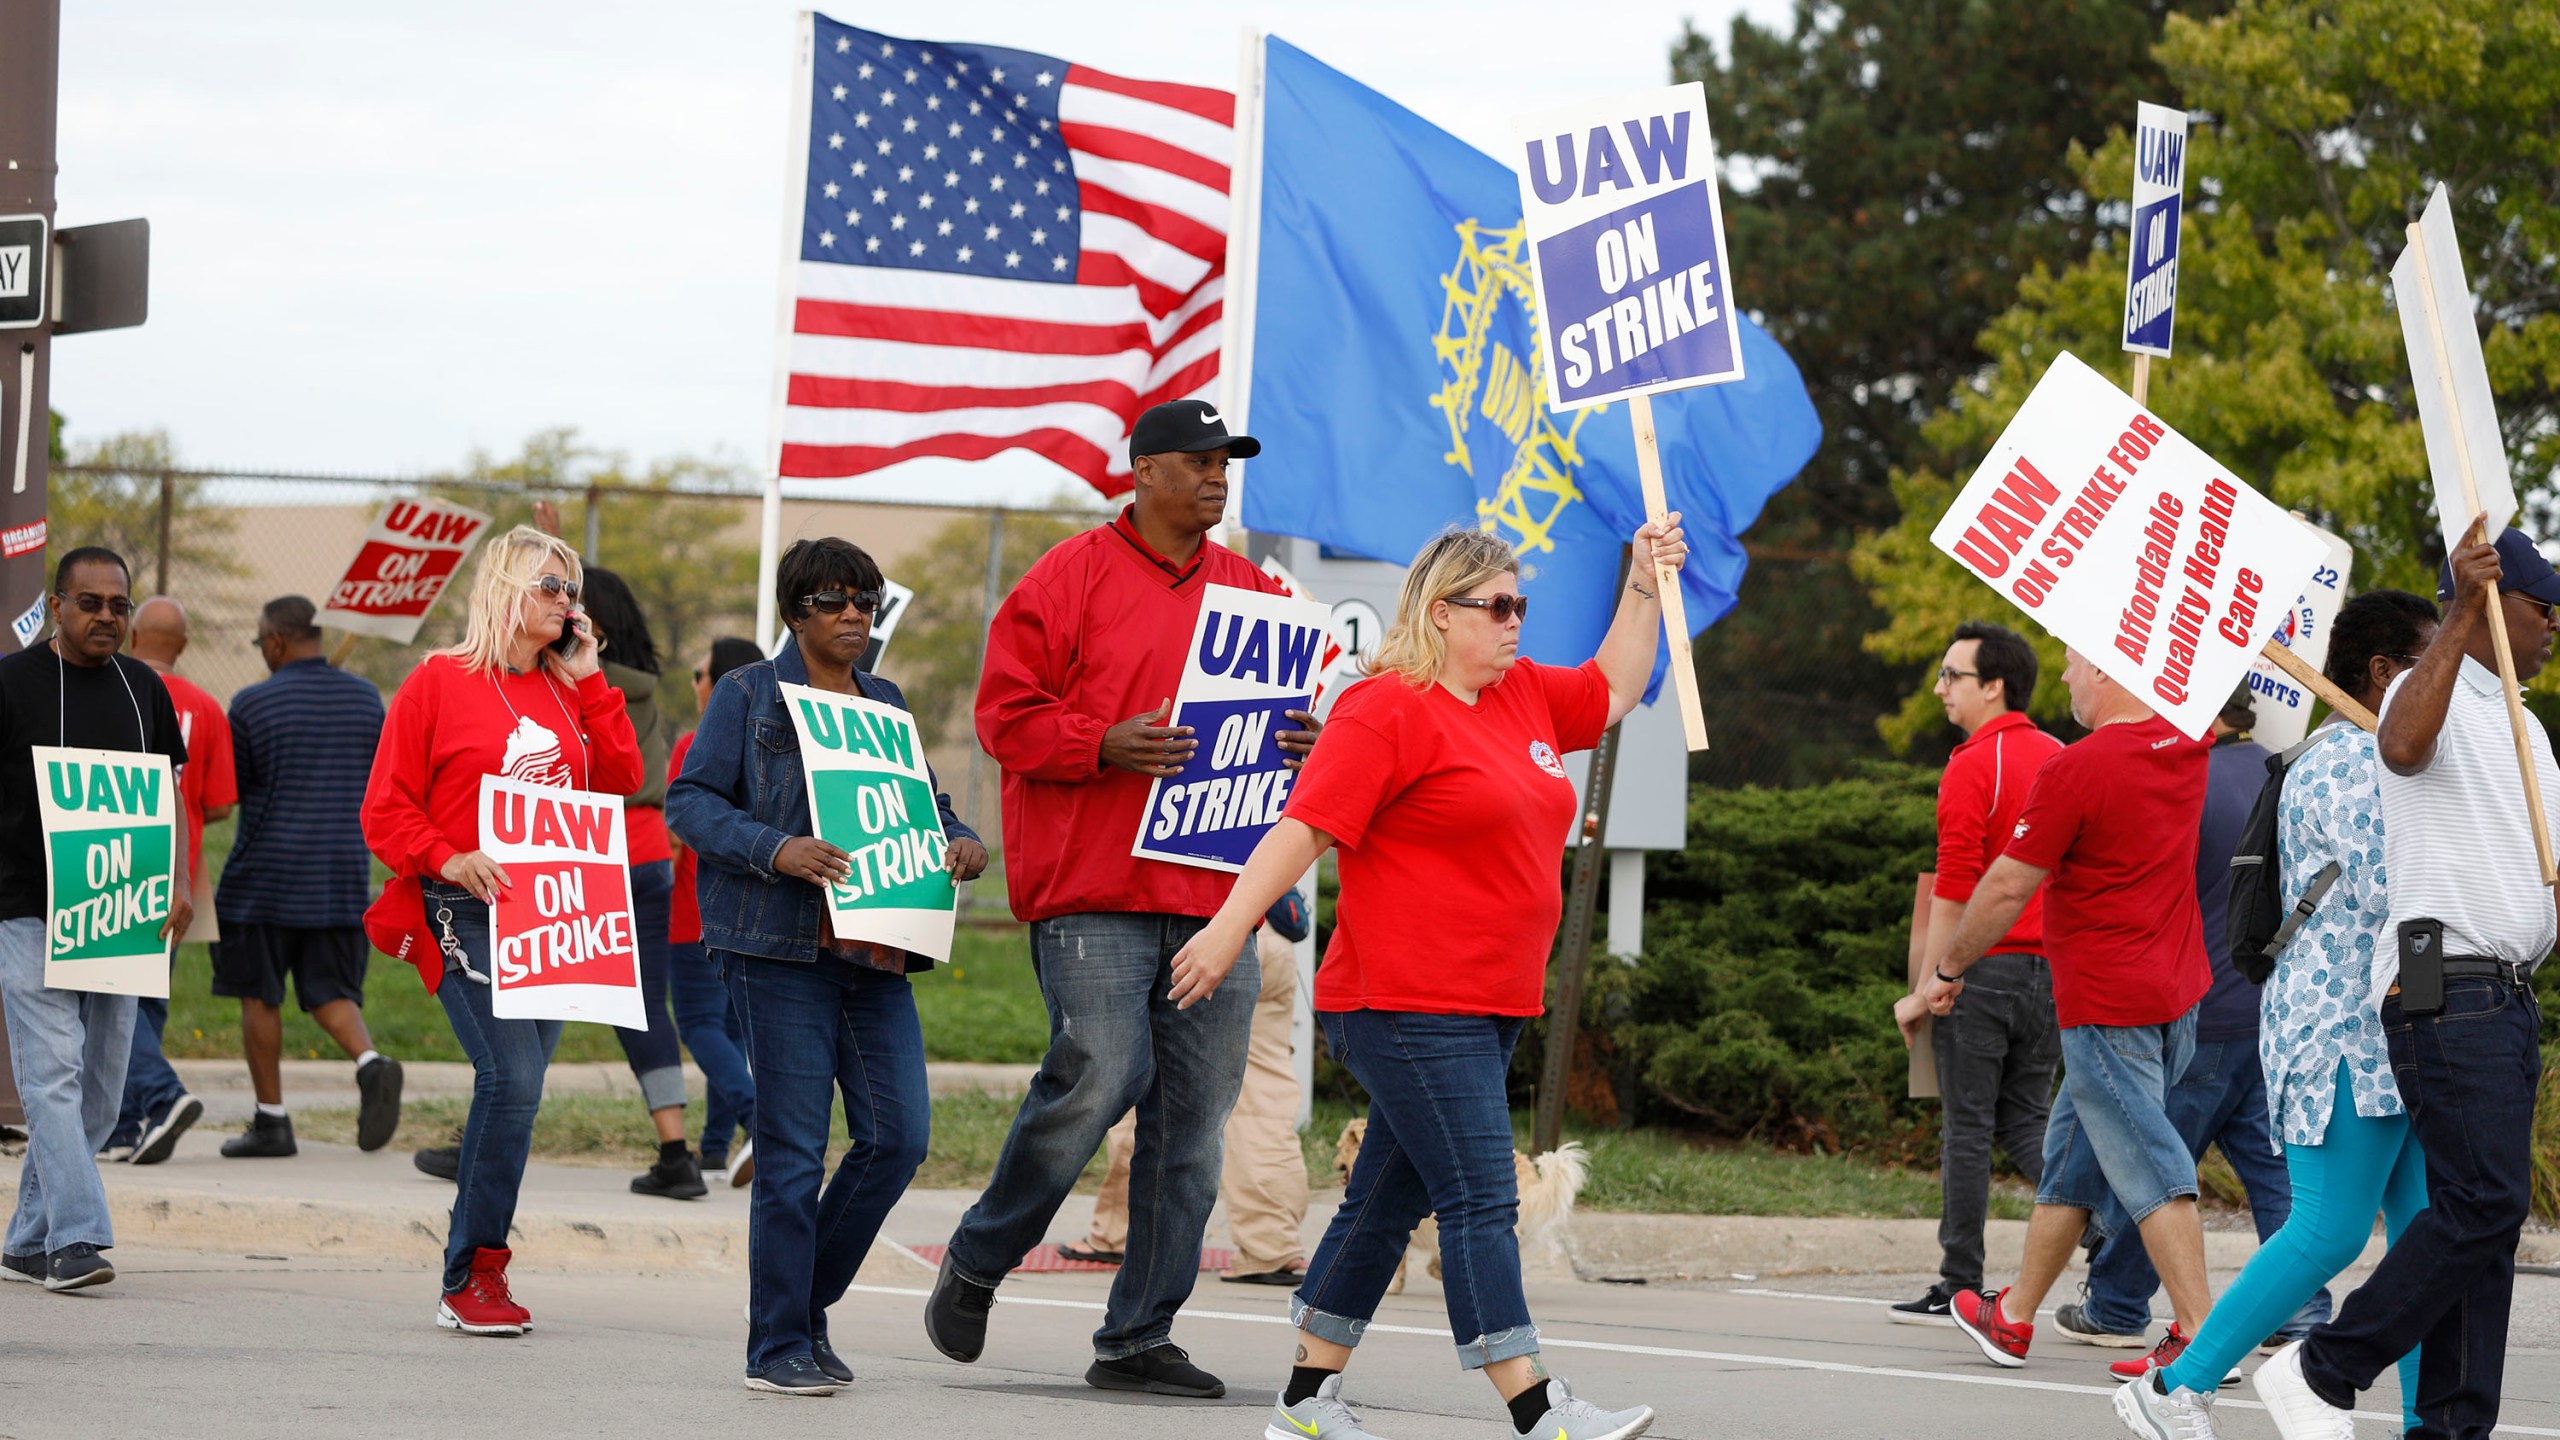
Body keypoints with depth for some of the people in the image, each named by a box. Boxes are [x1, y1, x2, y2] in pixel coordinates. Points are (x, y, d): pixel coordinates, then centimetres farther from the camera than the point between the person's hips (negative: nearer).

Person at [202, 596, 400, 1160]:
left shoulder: (253, 705, -10)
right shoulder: (364, 697, 4)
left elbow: (226, 789, -3)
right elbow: (380, 780, 13)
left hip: (266, 877, -4)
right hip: (343, 876, 4)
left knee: (259, 996, 8)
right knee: (331, 994, 8)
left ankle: (271, 1120, 10)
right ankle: (370, 1063, -21)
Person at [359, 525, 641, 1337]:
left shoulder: (567, 690, 17)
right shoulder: (440, 683, -1)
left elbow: (620, 779, 8)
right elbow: (386, 809, -2)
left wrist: (586, 681, 6)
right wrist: (446, 861, -18)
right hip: (468, 911, -6)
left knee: (515, 1088, 5)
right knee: (510, 1078, -18)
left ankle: (471, 1277, 13)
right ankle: (473, 1275, -11)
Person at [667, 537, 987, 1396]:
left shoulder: (886, 705, 19)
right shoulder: (749, 696, 2)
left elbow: (924, 802, 25)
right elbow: (689, 800, -4)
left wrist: (959, 843, 2)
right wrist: (776, 851, -19)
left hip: (874, 952, 6)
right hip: (781, 948, -6)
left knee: (898, 1137, -1)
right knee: (794, 1148, -5)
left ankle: (808, 1305, 18)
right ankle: (777, 1347, 2)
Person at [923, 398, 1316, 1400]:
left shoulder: (1252, 592, 16)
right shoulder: (1070, 578, 0)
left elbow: (1275, 708, 25)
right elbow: (1007, 714, -3)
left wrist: (1301, 747, 1)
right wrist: (1103, 746, -19)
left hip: (1214, 900, 6)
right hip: (1094, 889, -6)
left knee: (1192, 1118, 2)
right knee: (1099, 1076, -16)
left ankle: (1139, 1338, 9)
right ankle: (976, 1263, 8)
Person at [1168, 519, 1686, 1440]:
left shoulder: (1523, 696, 16)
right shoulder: (1388, 709, -11)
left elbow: (1613, 690, 33)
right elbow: (1305, 827, -16)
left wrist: (1645, 585, 22)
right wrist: (1228, 926, -21)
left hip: (1485, 1009, 9)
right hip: (1407, 1008, -9)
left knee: (1388, 1201, 12)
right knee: (1481, 1201, -12)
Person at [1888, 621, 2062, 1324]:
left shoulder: (1973, 767, -11)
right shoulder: (2059, 759, 10)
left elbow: (1955, 889, -15)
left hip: (1984, 968, -7)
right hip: (2052, 968, 7)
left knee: (1967, 1129, 0)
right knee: (2027, 1122, 14)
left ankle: (1959, 1287, 4)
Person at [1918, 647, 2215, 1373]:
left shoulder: (2077, 768, -17)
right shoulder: (2184, 750, 4)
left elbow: (2007, 887, -11)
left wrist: (1946, 971, 2)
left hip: (2106, 1005, -8)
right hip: (2174, 994, 8)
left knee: (2149, 1171, -9)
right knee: (2071, 1157, 18)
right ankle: (2014, 1318, 28)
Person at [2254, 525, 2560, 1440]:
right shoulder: (2433, 690, -6)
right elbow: (2403, 746, -31)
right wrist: (2463, 615, -37)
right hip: (2446, 987, -10)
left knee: (2485, 1214, 5)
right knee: (2484, 1203, -17)